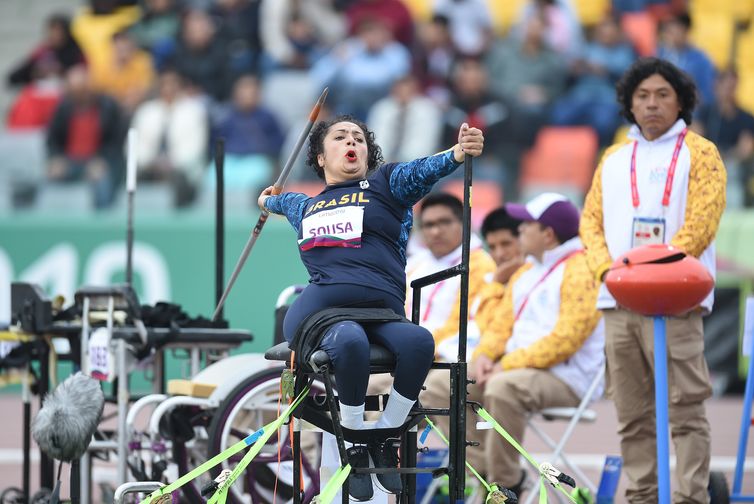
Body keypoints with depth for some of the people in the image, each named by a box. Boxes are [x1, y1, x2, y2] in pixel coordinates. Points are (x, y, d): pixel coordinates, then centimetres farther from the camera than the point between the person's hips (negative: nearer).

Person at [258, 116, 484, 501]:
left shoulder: (384, 184, 18)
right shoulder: (307, 207, 29)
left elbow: (420, 171, -5)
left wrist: (458, 153, -26)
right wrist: (268, 201, 79)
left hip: (379, 315, -1)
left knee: (419, 341, -36)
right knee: (350, 340, -38)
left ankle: (384, 438, -12)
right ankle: (354, 445, -16)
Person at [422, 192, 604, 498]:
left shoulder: (580, 272, -10)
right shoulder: (524, 274, 20)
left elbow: (564, 340, -19)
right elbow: (501, 324, 20)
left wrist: (508, 364, -19)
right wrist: (484, 356, -2)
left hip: (566, 378, -10)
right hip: (517, 370, 10)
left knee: (503, 388, -39)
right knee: (440, 386, -2)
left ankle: (505, 484, -24)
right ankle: (482, 468, -9)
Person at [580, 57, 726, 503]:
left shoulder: (700, 154, 3)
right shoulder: (614, 159, 19)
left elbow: (701, 224, -7)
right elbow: (591, 220, 14)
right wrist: (606, 266, -6)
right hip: (619, 303, 5)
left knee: (685, 410, -9)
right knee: (633, 415, 6)